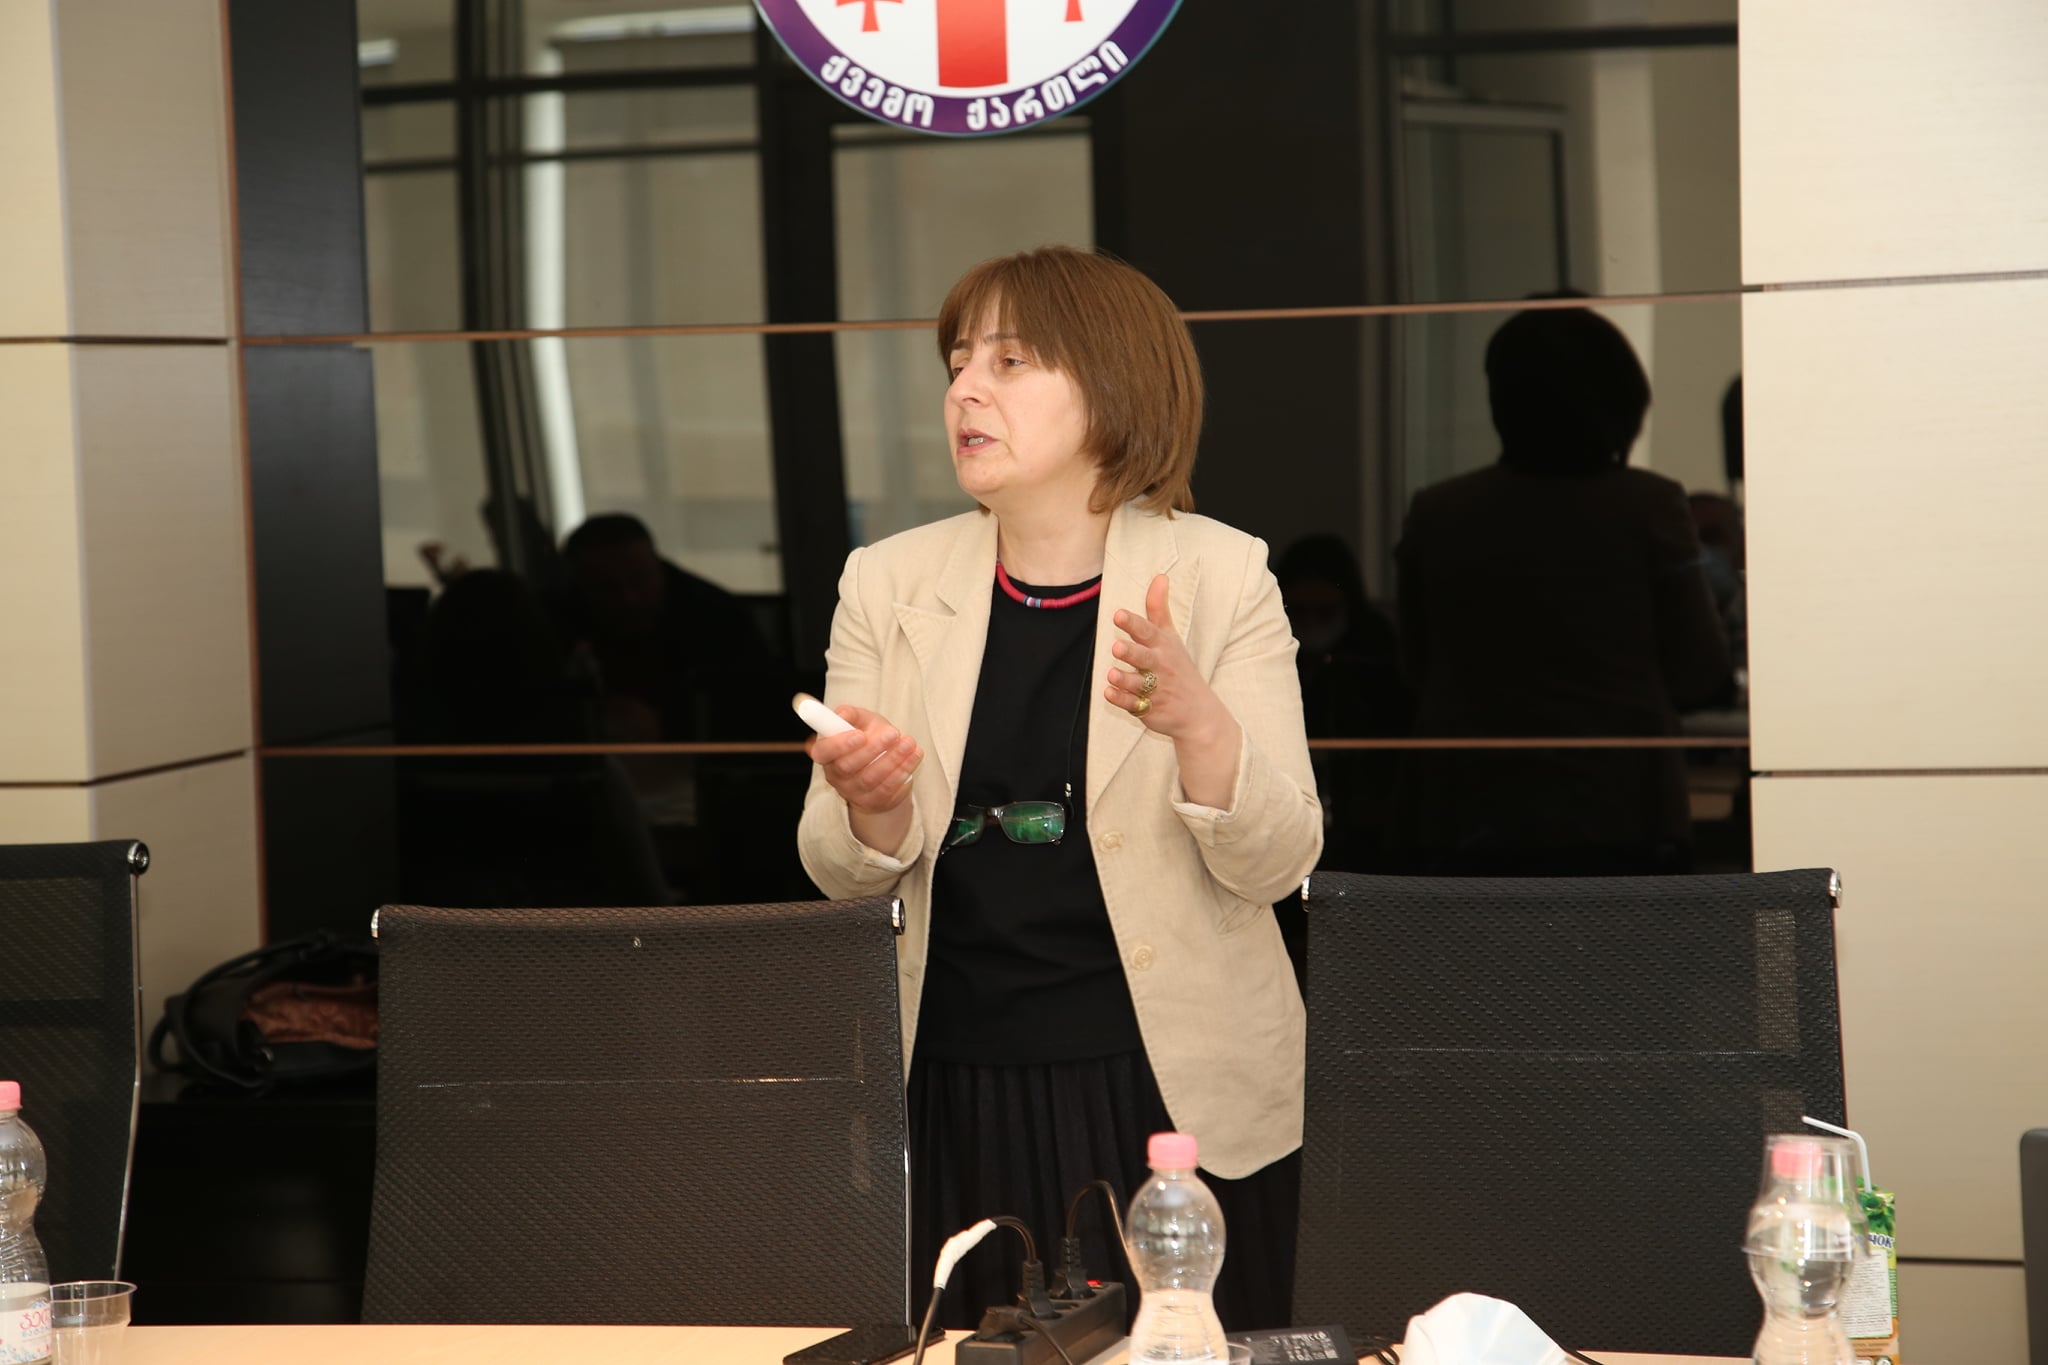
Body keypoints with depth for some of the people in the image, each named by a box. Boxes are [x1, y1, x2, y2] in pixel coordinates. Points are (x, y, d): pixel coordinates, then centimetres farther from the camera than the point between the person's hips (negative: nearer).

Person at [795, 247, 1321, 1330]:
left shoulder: (1217, 574, -4)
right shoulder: (889, 583, 3)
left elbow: (1275, 864, -9)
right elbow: (845, 875, 4)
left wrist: (1194, 719, -27)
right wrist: (871, 804, -18)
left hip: (1174, 1089, -2)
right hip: (966, 1097, 2)